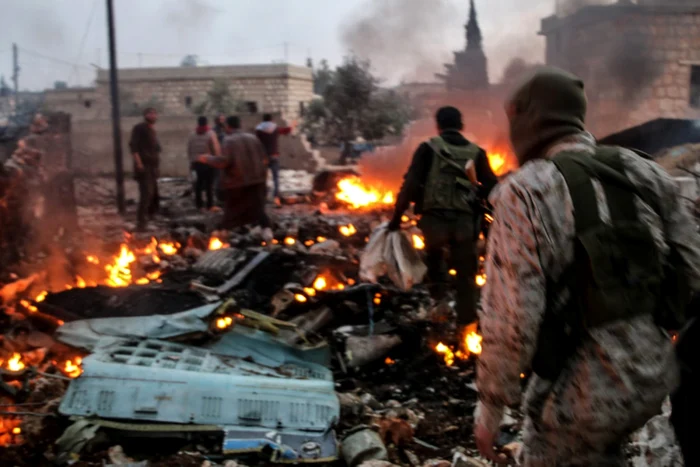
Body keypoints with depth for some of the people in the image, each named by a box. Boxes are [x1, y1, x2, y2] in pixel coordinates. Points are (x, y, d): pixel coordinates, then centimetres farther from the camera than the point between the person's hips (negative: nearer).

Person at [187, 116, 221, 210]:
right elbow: (216, 149, -13)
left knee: (199, 183, 11)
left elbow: (189, 150, 7)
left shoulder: (192, 135, 6)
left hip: (197, 162, 5)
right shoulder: (211, 134, -9)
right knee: (209, 183, -2)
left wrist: (192, 161, 15)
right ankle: (210, 205, -3)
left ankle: (199, 204, 13)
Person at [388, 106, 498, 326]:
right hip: (465, 221, 1)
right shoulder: (476, 152, 10)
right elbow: (491, 188, 6)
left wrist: (397, 216, 0)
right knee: (466, 273, 12)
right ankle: (466, 317, 13)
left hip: (435, 218, -1)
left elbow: (410, 184, -4)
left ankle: (438, 288, 17)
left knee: (434, 253, 30)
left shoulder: (428, 148, 2)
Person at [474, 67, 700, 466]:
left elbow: (510, 315, -21)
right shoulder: (646, 173, 2)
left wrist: (491, 404, -10)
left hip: (582, 387, -6)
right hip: (655, 373, 6)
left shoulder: (525, 191, -16)